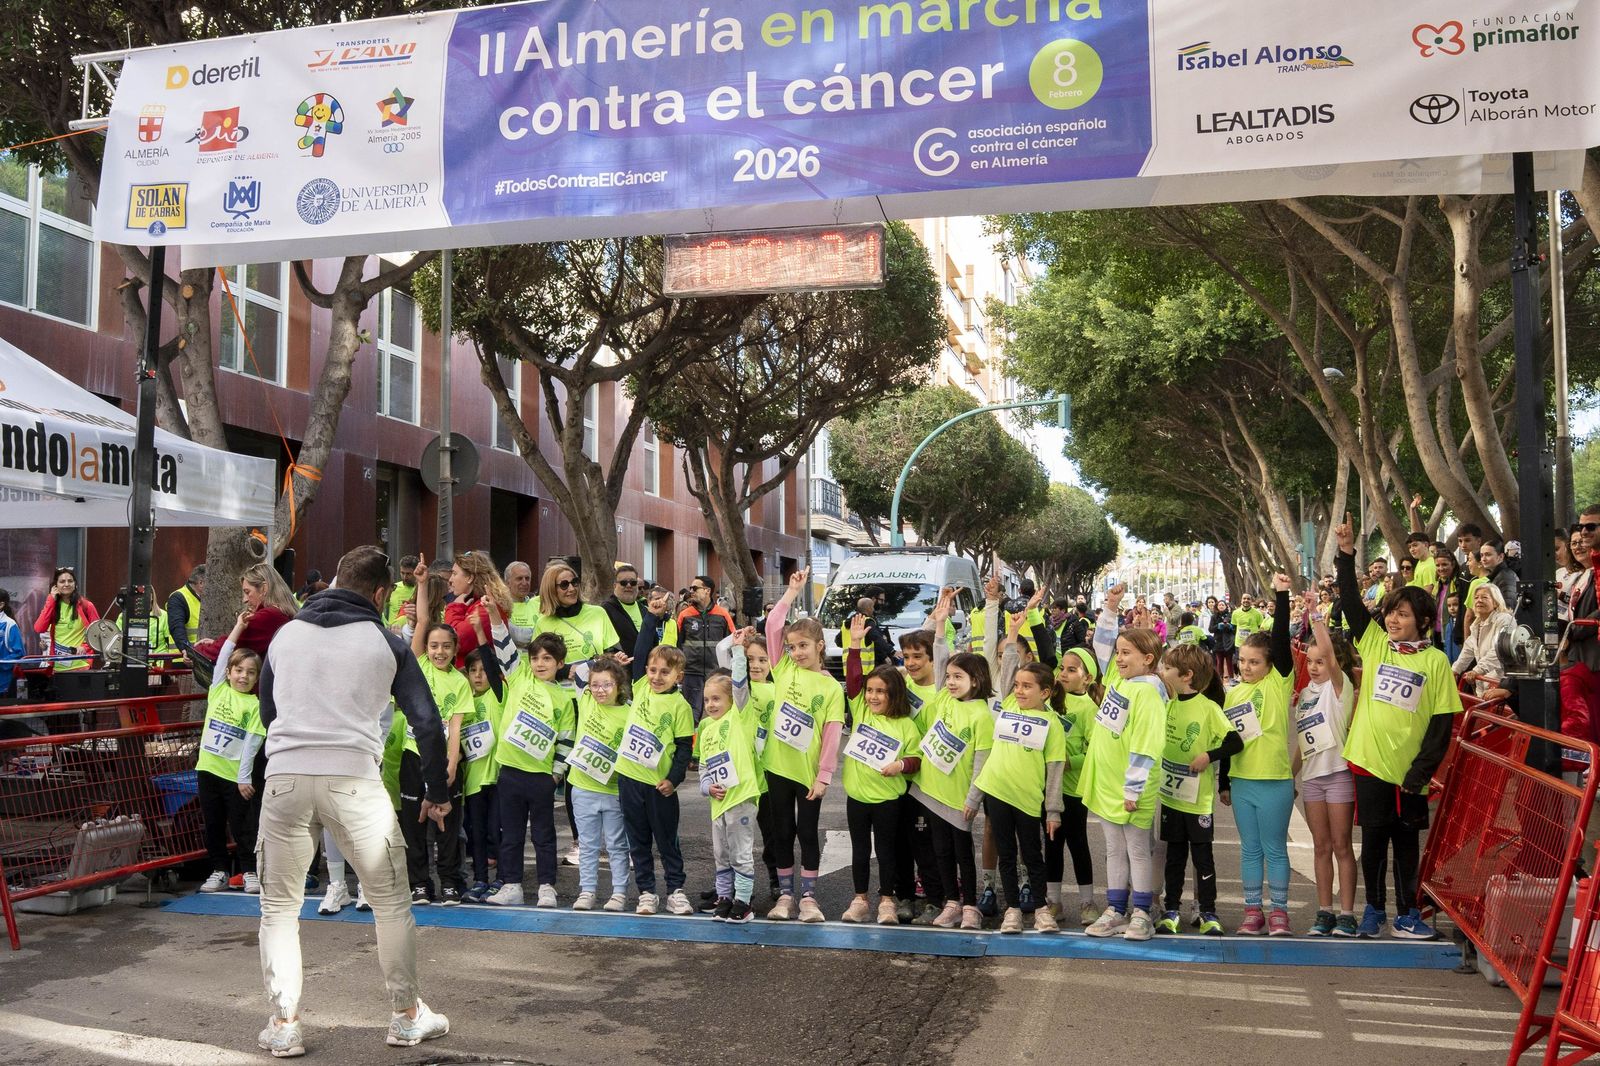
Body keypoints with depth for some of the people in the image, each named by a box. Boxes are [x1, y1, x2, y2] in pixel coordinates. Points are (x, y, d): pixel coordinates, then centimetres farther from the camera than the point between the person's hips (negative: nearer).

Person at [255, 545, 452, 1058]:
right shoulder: (386, 644, 6)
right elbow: (426, 721, 5)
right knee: (391, 901, 13)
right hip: (354, 781, -2)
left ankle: (283, 1025, 14)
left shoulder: (285, 635, 15)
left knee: (279, 906, 17)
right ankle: (407, 1016, 20)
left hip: (283, 779, 2)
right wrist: (437, 794, 15)